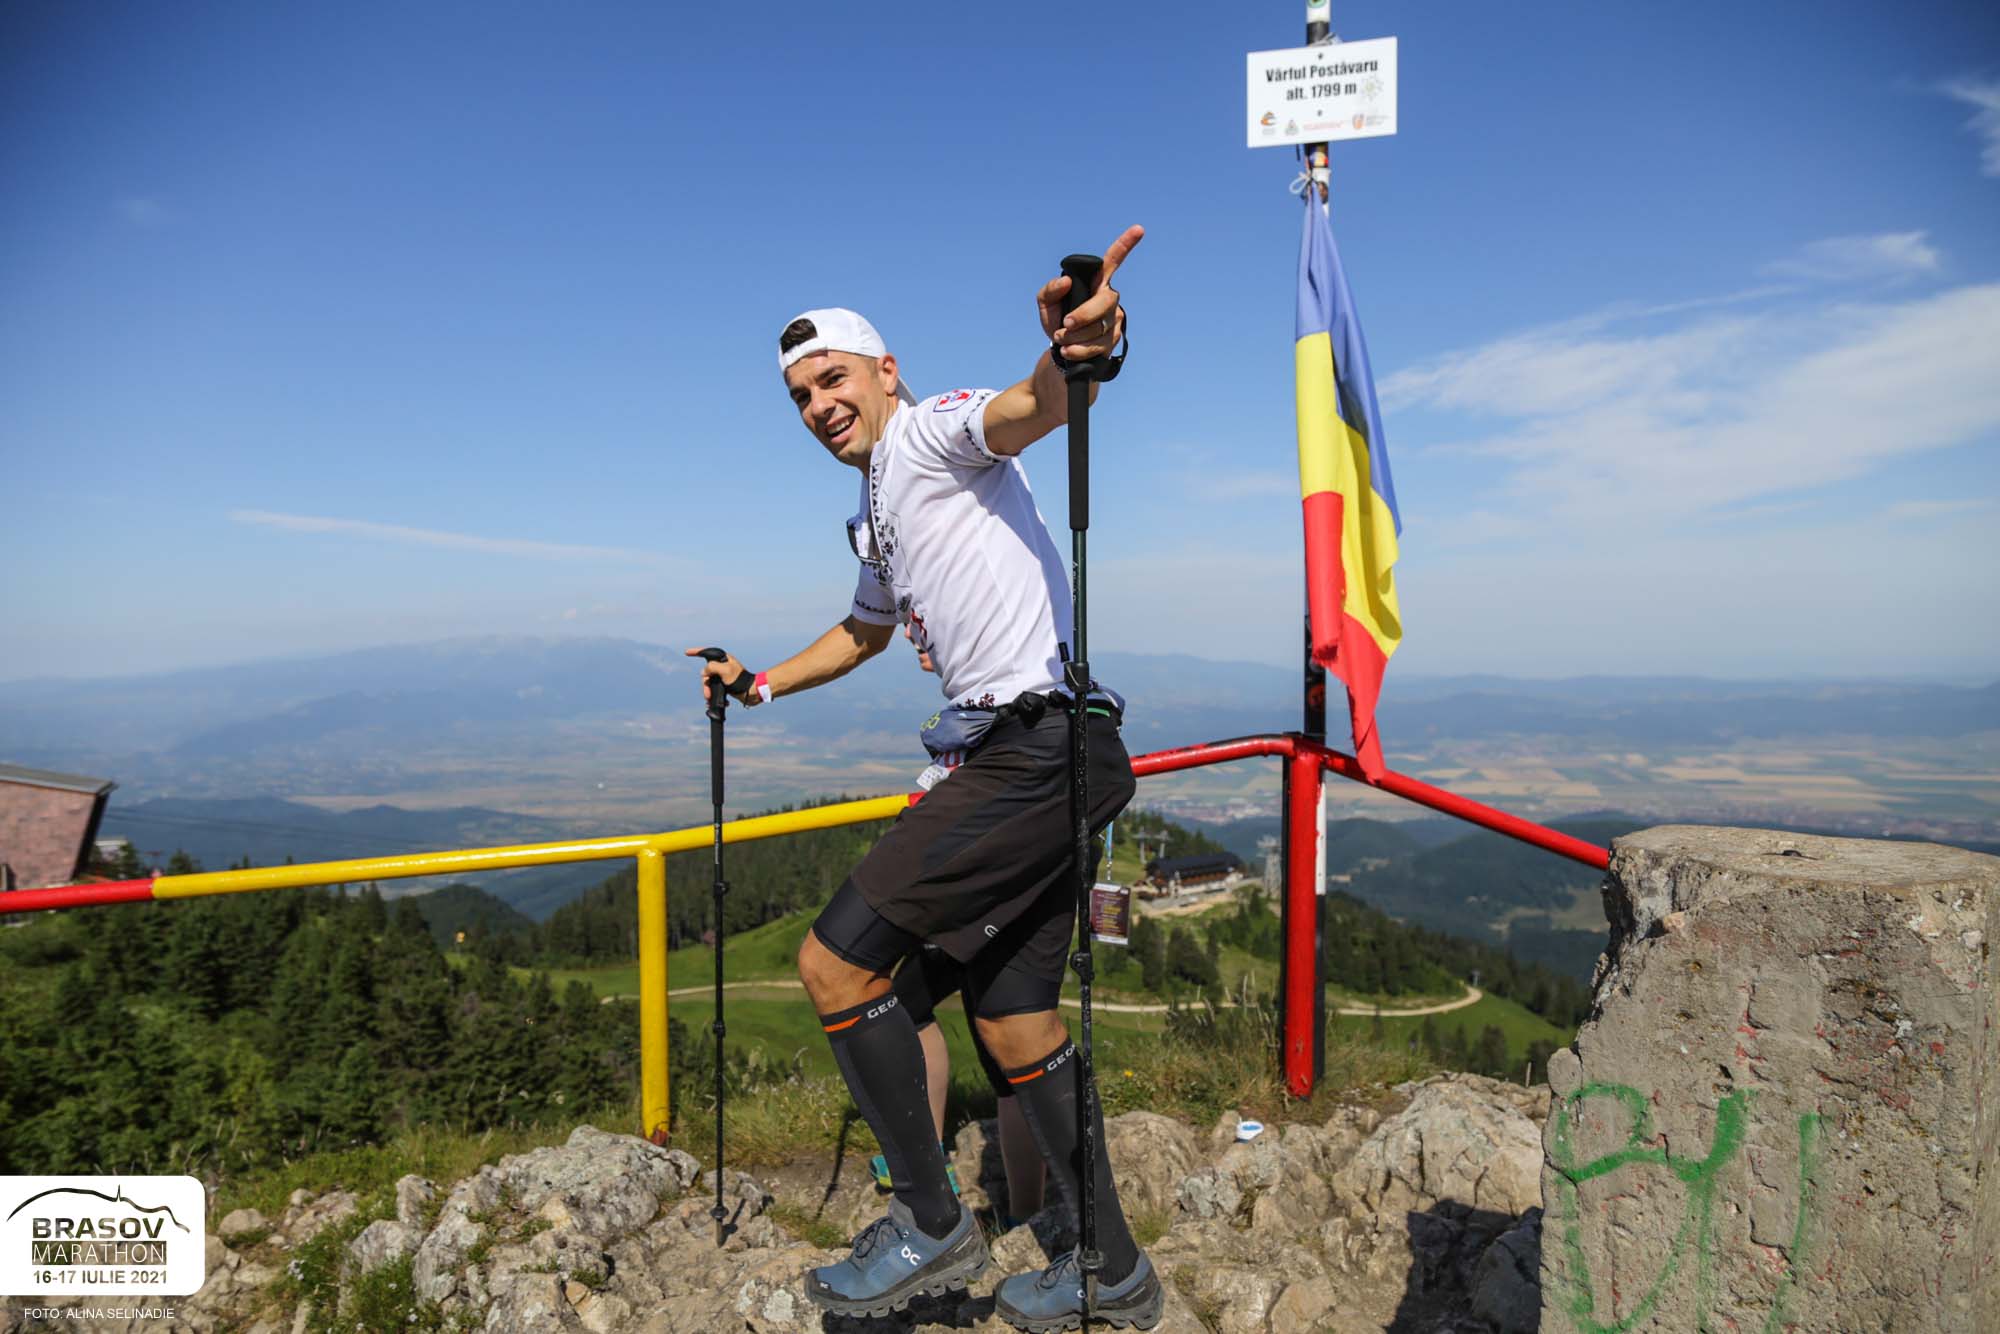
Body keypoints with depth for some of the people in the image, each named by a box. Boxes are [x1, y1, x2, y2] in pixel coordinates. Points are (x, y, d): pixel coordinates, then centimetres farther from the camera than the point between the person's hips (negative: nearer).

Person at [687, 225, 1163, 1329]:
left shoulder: (934, 430, -3)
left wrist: (1072, 356, -49)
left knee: (834, 960, -10)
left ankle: (931, 1225, 7)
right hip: (1009, 756, 10)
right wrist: (762, 683, 47)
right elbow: (866, 630, 42)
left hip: (1036, 749, -10)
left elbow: (1029, 410, -27)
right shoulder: (872, 517, 24)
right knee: (1011, 1022, 12)